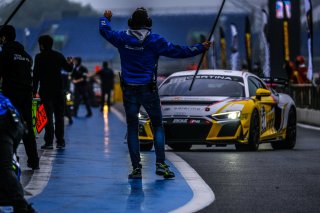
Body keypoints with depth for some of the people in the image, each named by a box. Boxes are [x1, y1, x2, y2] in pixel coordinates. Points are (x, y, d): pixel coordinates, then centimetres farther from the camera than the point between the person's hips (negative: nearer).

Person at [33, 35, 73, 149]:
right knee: (59, 115, 9)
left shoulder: (39, 57, -5)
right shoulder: (59, 56, 4)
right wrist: (71, 63, 33)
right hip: (58, 90, 3)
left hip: (45, 90, -3)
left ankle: (49, 142, -7)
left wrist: (34, 90, -6)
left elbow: (36, 75, -8)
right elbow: (68, 68, 10)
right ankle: (60, 141, 8)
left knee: (48, 116, -2)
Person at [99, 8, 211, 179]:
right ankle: (160, 164, -5)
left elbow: (104, 30, 16)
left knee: (132, 129, 8)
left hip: (129, 91, 2)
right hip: (148, 90, -2)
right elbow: (177, 51, -6)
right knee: (157, 126, 8)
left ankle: (136, 168, 3)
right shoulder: (155, 41, -7)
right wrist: (200, 48, 4)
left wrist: (106, 18, 38)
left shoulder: (123, 38, -1)